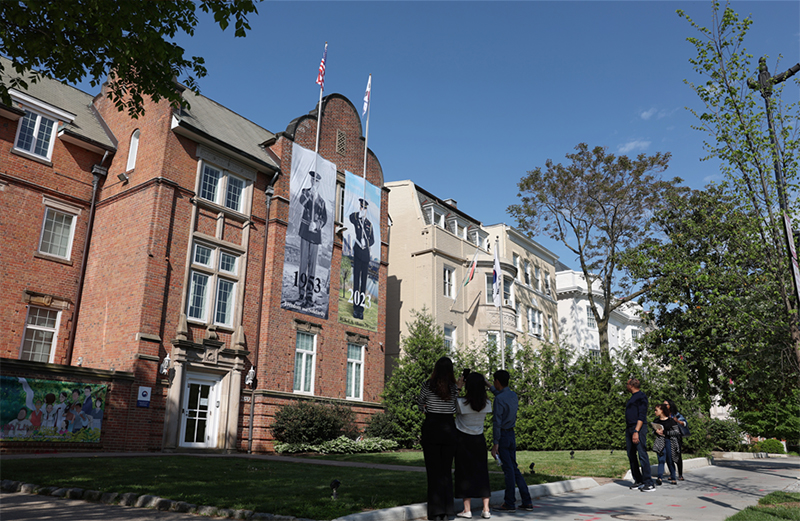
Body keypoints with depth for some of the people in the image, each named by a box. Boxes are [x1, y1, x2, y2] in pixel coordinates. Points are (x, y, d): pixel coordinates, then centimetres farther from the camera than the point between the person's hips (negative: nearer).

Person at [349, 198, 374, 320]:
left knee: (364, 281, 3)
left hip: (366, 254, 3)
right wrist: (358, 215, -27)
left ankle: (361, 308, 6)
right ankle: (355, 307, -1)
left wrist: (367, 243, -3)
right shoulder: (356, 219, 7)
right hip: (357, 253, -2)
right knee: (356, 280, -4)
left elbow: (372, 239, 12)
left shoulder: (369, 224, 13)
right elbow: (351, 217, -14)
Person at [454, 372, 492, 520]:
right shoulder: (487, 404, -8)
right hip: (479, 440, 3)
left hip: (463, 440, -3)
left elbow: (454, 409, 0)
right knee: (482, 473, 10)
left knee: (465, 473, 5)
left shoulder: (461, 403, -20)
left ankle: (467, 510, 8)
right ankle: (486, 510, 10)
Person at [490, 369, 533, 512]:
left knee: (508, 469, -3)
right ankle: (527, 501, 16)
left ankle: (510, 503, 5)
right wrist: (489, 387, 41)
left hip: (502, 435, -8)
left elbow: (497, 423, -20)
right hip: (512, 435, 8)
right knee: (514, 468, 14)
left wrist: (495, 444, -18)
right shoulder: (514, 395, 7)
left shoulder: (499, 399, -17)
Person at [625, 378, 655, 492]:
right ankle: (638, 481, 13)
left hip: (639, 428, -9)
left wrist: (636, 431, -22)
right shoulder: (631, 398, 22)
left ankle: (649, 483, -10)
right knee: (631, 455, 7)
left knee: (642, 455, -12)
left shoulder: (641, 396, -6)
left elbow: (642, 415, -14)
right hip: (629, 429, 9)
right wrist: (628, 431, 20)